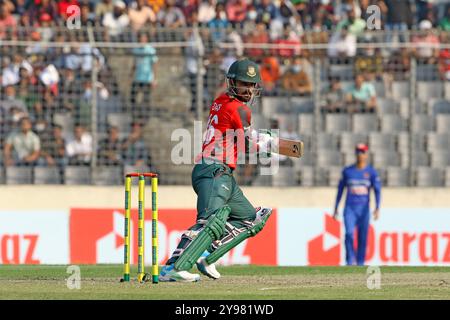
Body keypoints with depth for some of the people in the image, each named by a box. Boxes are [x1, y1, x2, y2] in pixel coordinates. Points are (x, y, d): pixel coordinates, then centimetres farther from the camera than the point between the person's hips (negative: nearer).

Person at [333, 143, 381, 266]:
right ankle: (350, 262, -12)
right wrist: (336, 208, 12)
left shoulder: (371, 172, 1)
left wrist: (377, 208, -18)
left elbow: (377, 190, -5)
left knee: (363, 237, 2)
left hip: (364, 210, 0)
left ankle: (360, 264, 12)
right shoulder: (347, 171, 6)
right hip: (349, 208, 0)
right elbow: (340, 189, 13)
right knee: (349, 233, -19)